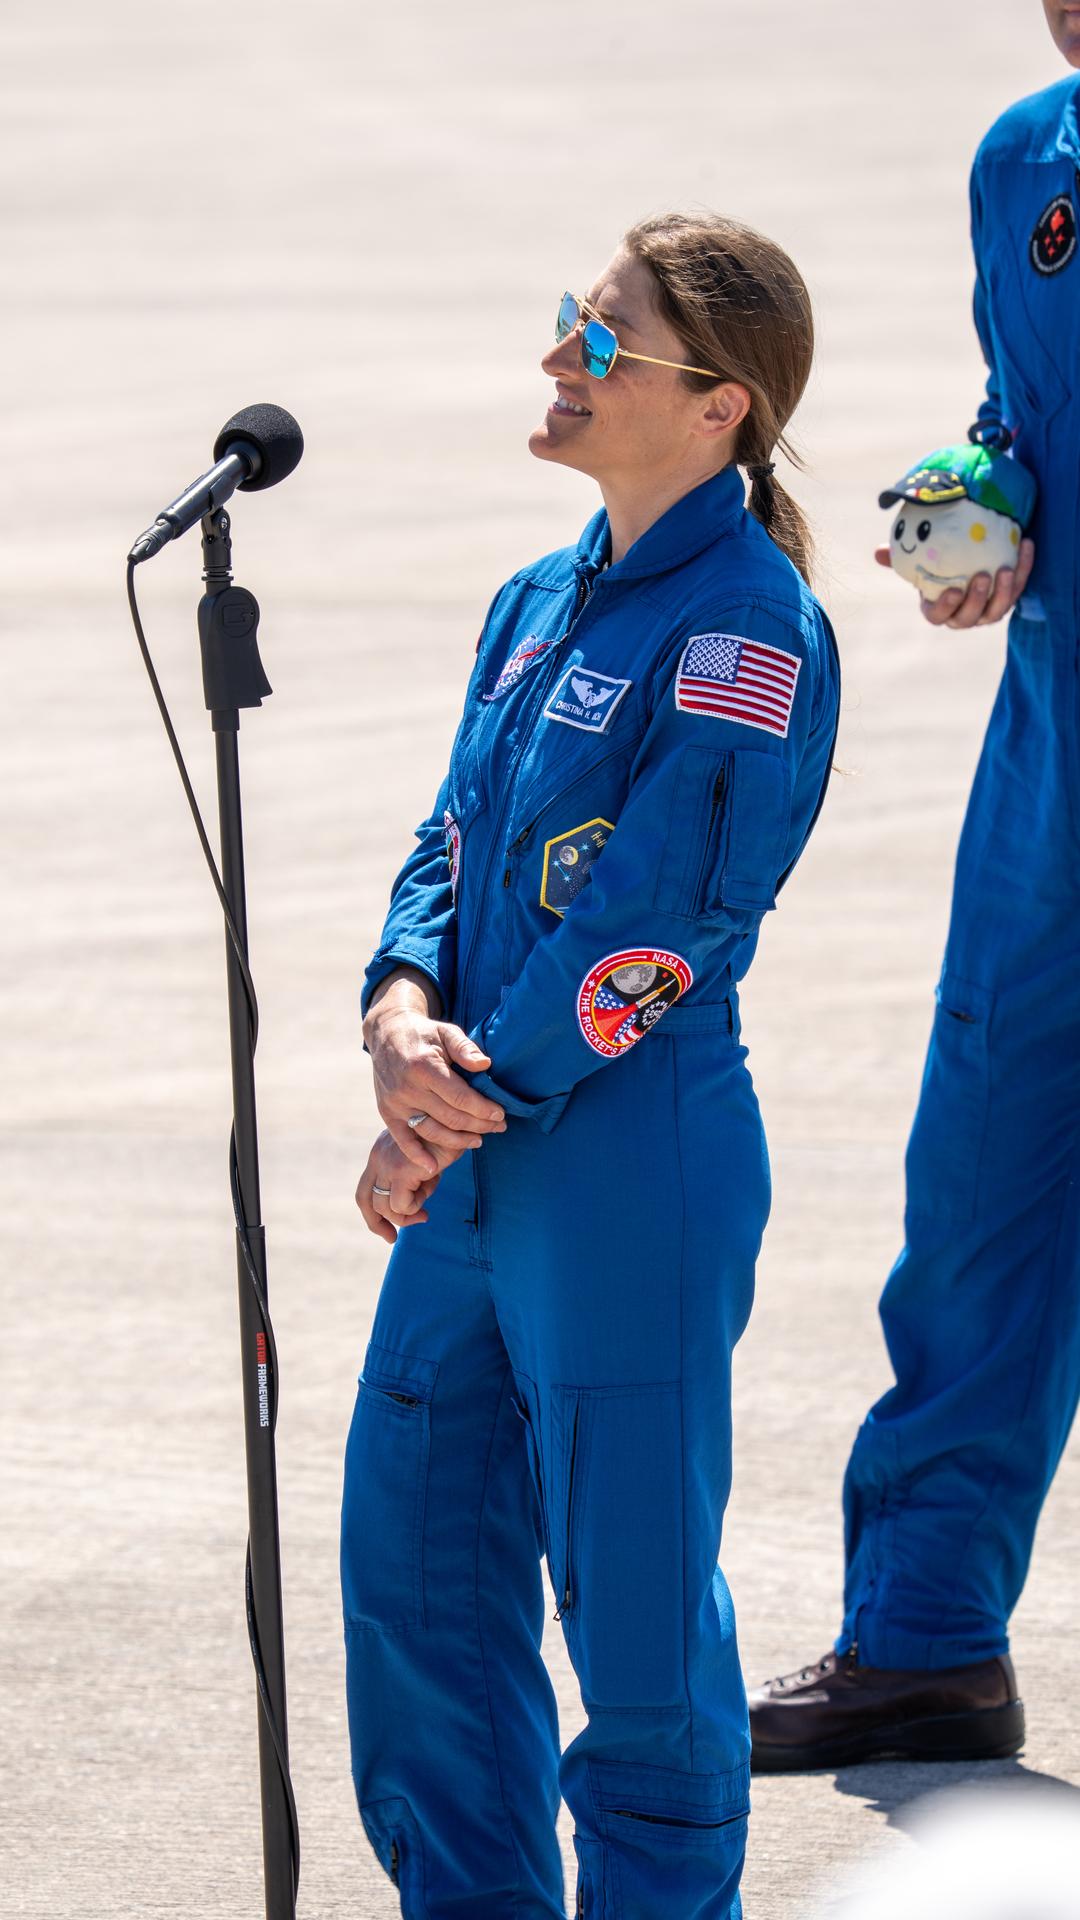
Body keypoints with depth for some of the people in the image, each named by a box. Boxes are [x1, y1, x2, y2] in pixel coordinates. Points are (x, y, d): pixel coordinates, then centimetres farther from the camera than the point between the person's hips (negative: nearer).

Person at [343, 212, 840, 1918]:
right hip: (475, 1156, 8)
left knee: (630, 1581, 1)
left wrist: (462, 1108, -13)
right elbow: (456, 843, 13)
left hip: (636, 1156, -8)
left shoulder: (747, 629, -14)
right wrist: (403, 1006, -8)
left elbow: (656, 919, -17)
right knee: (412, 1546, 12)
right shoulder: (543, 603, 12)